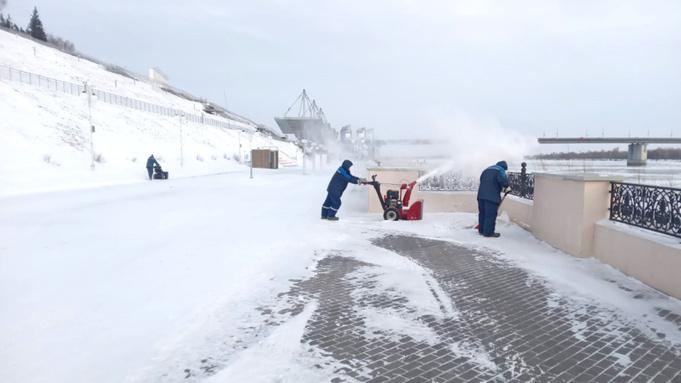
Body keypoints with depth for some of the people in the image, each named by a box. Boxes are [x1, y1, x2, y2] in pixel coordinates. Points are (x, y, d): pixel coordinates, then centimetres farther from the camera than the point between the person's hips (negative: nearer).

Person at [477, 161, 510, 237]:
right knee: (491, 214, -5)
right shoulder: (500, 170, 1)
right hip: (492, 197, -8)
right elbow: (503, 180, -17)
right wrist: (506, 186, 2)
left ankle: (481, 230, 20)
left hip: (481, 195, 8)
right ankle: (488, 232, -5)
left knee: (482, 213, 14)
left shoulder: (487, 170, 25)